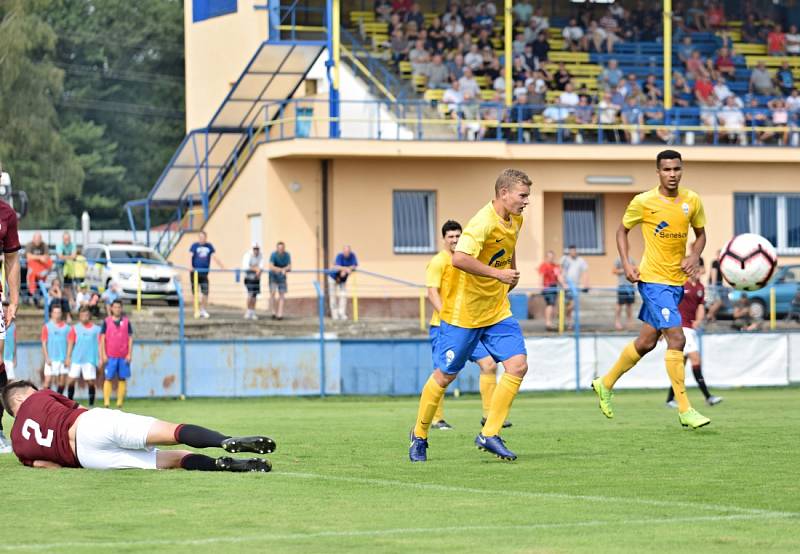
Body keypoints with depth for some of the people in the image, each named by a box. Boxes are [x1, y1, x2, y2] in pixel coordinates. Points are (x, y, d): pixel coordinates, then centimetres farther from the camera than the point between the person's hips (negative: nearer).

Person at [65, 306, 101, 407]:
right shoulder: (75, 329, 9)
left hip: (90, 360, -1)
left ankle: (91, 404, 5)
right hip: (76, 360, 1)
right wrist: (68, 357, 1)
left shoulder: (96, 329, 7)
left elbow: (99, 344, 7)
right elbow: (70, 344, 8)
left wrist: (100, 358, 2)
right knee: (71, 380, -4)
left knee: (90, 382, -3)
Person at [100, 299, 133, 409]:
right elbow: (102, 339, 5)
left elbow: (130, 339, 7)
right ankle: (106, 401, -6)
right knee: (108, 379, -4)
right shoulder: (106, 322, 5)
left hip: (124, 357, 1)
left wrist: (129, 354, -1)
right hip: (110, 356, -1)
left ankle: (120, 401, 3)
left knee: (122, 379, 1)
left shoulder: (126, 322, 7)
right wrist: (103, 355, -2)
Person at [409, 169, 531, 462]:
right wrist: (498, 273, -31)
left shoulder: (515, 220, 4)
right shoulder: (483, 223, -23)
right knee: (444, 375, 4)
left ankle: (489, 434, -4)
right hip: (463, 312, -7)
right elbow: (459, 259, -37)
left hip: (497, 311, 7)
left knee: (518, 365, -10)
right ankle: (419, 435, 25)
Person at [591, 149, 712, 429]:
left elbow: (700, 234, 15)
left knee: (646, 342, 16)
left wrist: (695, 256, -5)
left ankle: (605, 383, 37)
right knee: (676, 339, -16)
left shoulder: (692, 200, 2)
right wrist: (626, 264, -6)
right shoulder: (643, 202, -8)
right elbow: (623, 230, 6)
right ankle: (684, 410, -11)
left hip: (677, 281, 6)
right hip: (653, 280, -6)